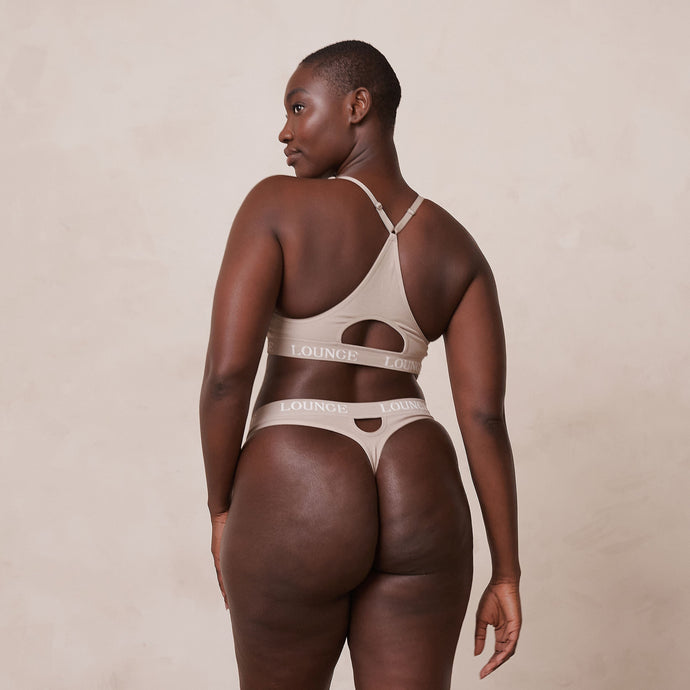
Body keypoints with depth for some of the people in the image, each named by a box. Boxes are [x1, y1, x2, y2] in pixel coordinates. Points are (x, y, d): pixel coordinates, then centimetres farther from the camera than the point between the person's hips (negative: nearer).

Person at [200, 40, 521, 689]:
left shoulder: (278, 204, -8)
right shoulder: (457, 248, 4)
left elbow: (225, 372, -14)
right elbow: (485, 415, -1)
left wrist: (221, 509, 1)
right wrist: (506, 575, 5)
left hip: (295, 510, -3)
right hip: (417, 508, 4)